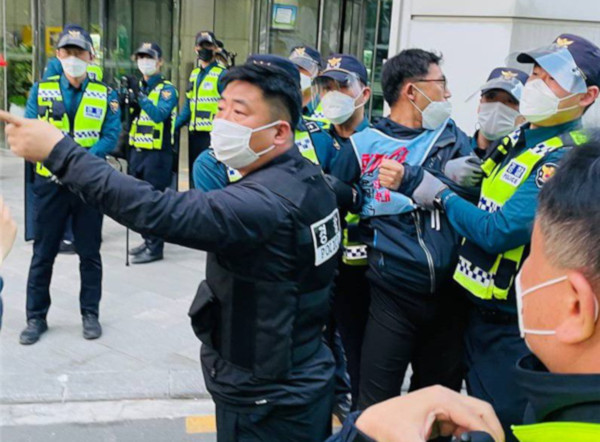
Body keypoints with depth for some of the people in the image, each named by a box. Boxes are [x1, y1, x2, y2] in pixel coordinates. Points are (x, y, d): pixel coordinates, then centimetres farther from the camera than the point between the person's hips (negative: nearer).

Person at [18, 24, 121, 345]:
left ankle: (90, 314, 22)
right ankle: (36, 317, 21)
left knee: (89, 253, 9)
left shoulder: (105, 95, 1)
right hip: (50, 182, 1)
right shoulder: (41, 90, 3)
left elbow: (110, 137, -6)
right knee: (43, 253, 8)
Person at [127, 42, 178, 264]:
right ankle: (148, 240, 28)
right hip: (137, 151, 7)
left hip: (157, 154, -7)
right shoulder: (137, 86, 13)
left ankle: (155, 248, 6)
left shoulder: (167, 89, -8)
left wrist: (140, 95, -32)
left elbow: (159, 114, -24)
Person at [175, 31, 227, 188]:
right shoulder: (194, 74, 17)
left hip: (212, 134, -7)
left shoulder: (222, 74, -5)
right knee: (194, 175, 13)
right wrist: (173, 127, 10)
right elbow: (188, 107, 19)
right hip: (194, 134, 7)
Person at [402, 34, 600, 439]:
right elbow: (486, 201, 17)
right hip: (482, 309, 8)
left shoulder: (565, 159, -21)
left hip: (514, 325, -8)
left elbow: (500, 232, -26)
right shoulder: (518, 140, 6)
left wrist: (442, 196, -12)